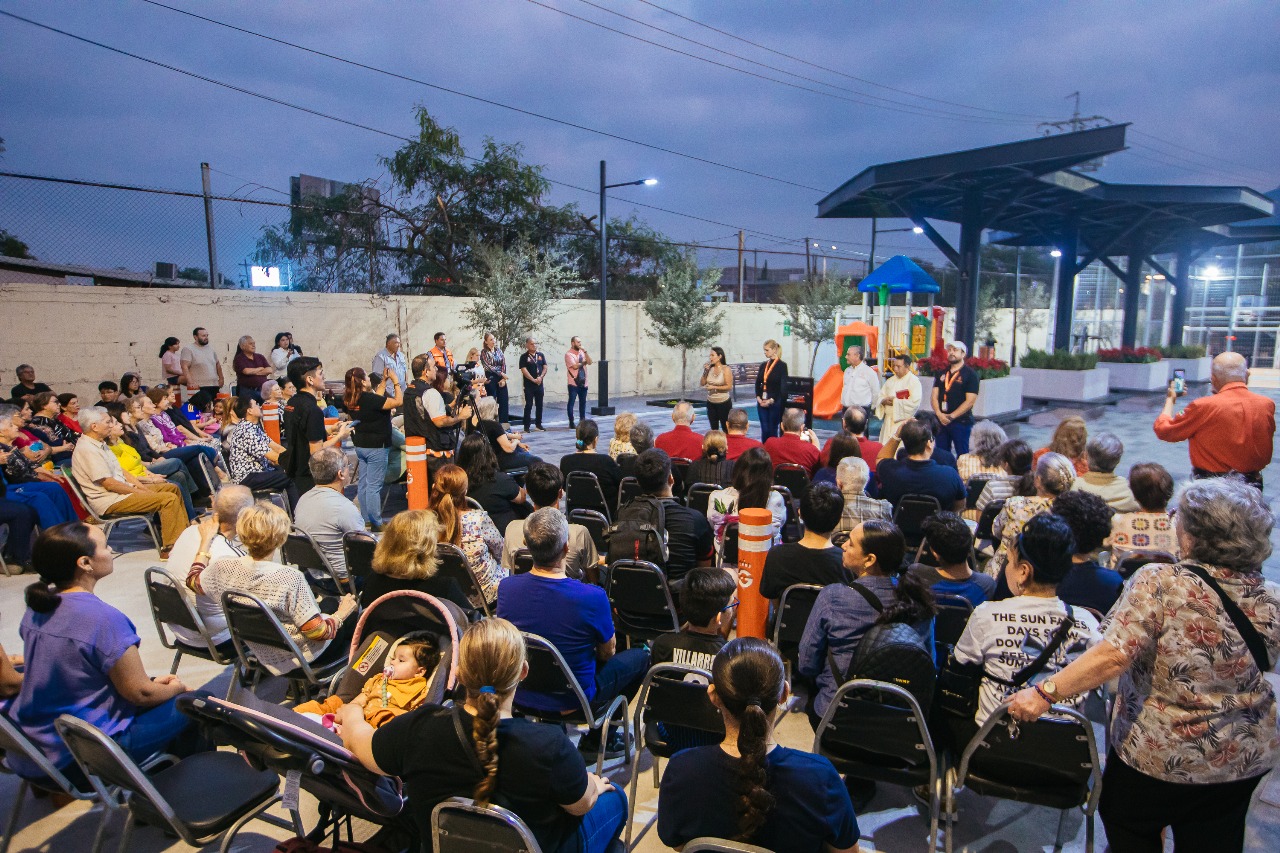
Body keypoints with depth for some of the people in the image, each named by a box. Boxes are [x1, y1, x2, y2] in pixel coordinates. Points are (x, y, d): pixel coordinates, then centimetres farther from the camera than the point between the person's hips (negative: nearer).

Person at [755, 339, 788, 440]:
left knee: (772, 430, 1)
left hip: (775, 402, -5)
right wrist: (758, 397, -4)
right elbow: (757, 383, 11)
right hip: (762, 402, 5)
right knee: (764, 430, 7)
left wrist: (771, 400, -14)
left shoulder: (782, 365, -5)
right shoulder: (763, 365, 11)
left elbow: (783, 387, -9)